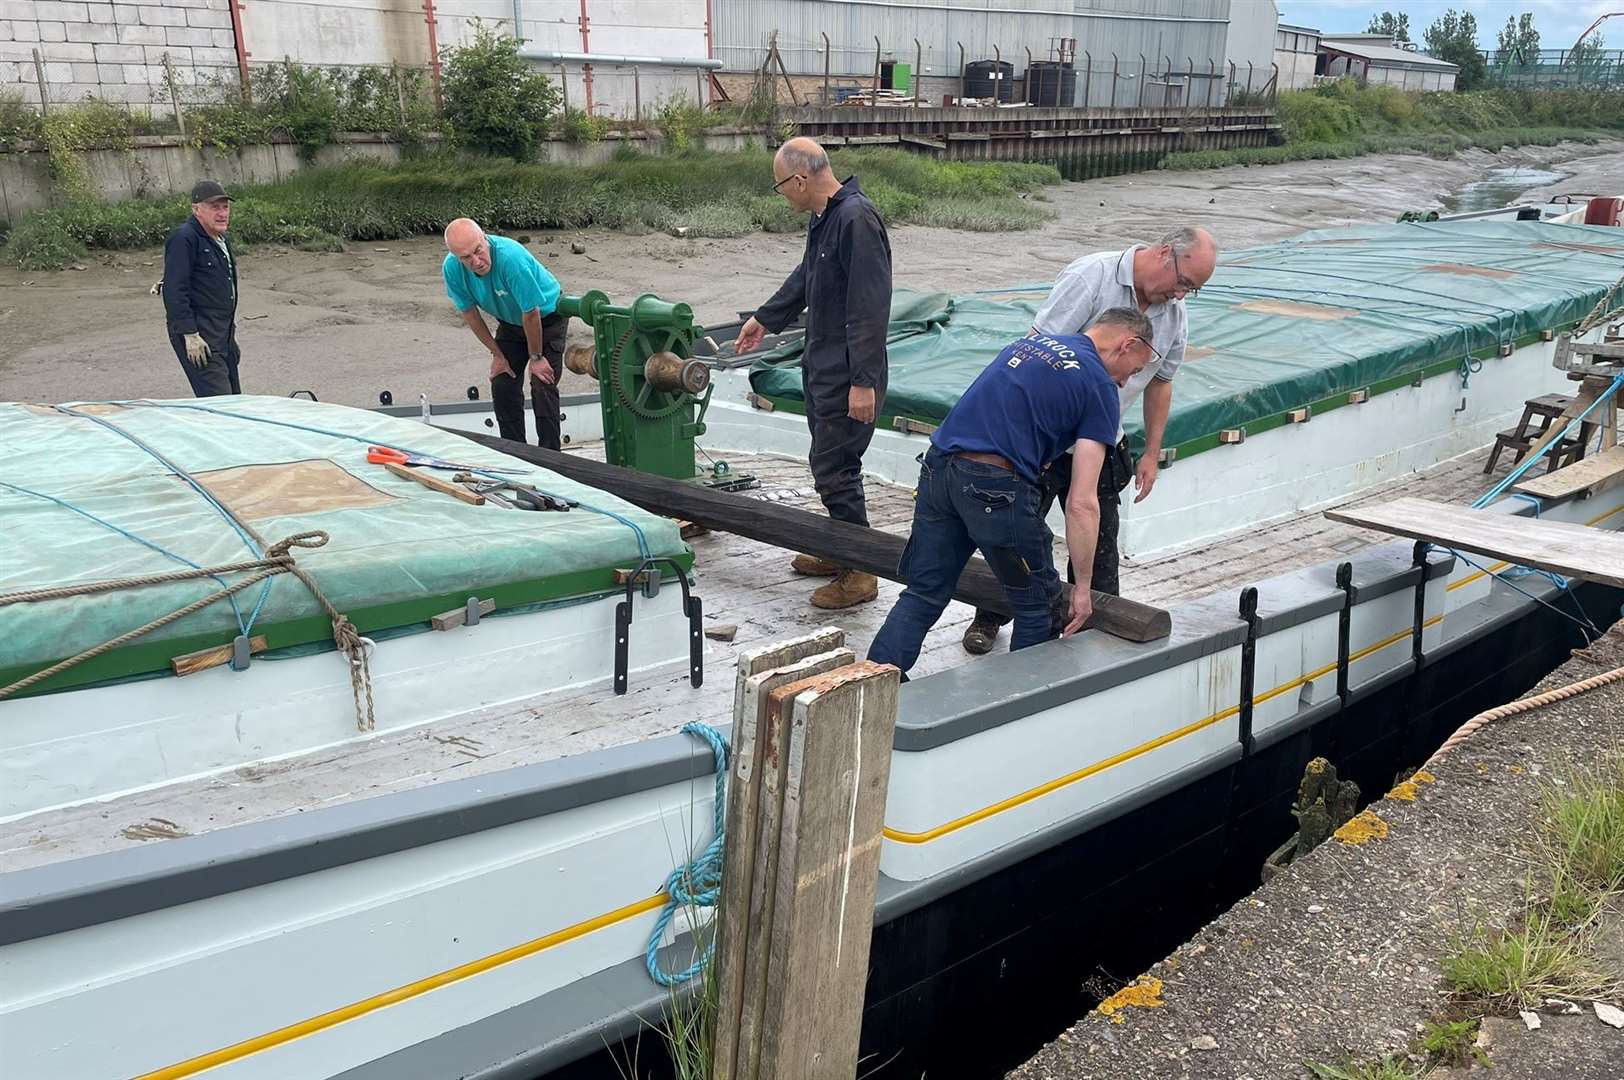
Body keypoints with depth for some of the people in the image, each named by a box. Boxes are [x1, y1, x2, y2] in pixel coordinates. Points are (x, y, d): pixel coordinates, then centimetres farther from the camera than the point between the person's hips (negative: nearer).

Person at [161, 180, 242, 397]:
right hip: (200, 335, -10)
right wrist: (190, 335, -22)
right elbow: (174, 291, -18)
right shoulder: (183, 240, -13)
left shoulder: (223, 240, 18)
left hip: (223, 333, 10)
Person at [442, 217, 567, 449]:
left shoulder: (511, 258, -39)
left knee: (543, 387, -13)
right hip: (510, 322, 5)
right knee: (502, 386, 0)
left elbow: (531, 313, -28)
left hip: (547, 316, -5)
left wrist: (536, 357, -17)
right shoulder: (451, 268, -21)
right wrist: (497, 354, -1)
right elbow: (469, 312, -5)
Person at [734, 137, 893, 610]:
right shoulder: (823, 218, 11)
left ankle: (860, 572, 8)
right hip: (820, 367, 10)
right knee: (828, 464, 18)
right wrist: (764, 318, 39)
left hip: (848, 375, -10)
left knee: (835, 470, -5)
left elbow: (870, 307, -25)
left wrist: (863, 381, -26)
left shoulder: (856, 219, -21)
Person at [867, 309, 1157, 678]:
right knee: (1038, 606, 13)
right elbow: (1082, 503, -3)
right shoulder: (1099, 388, 3)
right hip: (996, 486, -6)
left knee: (923, 595, 15)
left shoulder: (1031, 341, 23)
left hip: (937, 465, 7)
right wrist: (1083, 587, 3)